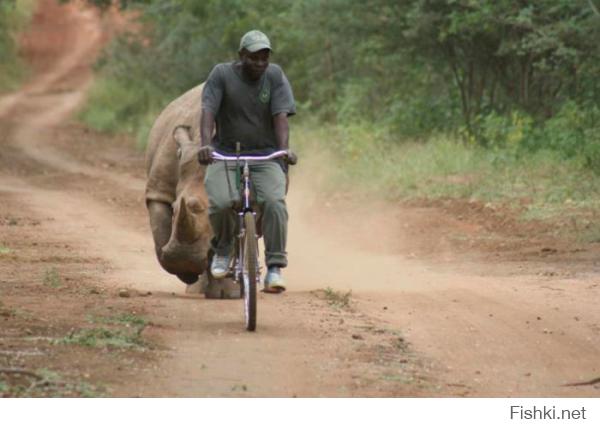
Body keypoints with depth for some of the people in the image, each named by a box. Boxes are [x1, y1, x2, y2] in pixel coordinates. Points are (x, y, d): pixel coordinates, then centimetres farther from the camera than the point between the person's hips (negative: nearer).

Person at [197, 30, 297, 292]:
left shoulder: (274, 76, -1)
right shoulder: (222, 74, -4)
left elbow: (280, 116, -10)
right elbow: (208, 111, -15)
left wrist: (284, 149, -27)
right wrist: (205, 144, -32)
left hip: (265, 155, 1)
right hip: (225, 153, -1)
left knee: (274, 202, -26)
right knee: (221, 203, -26)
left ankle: (275, 267, -18)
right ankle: (223, 249, 5)